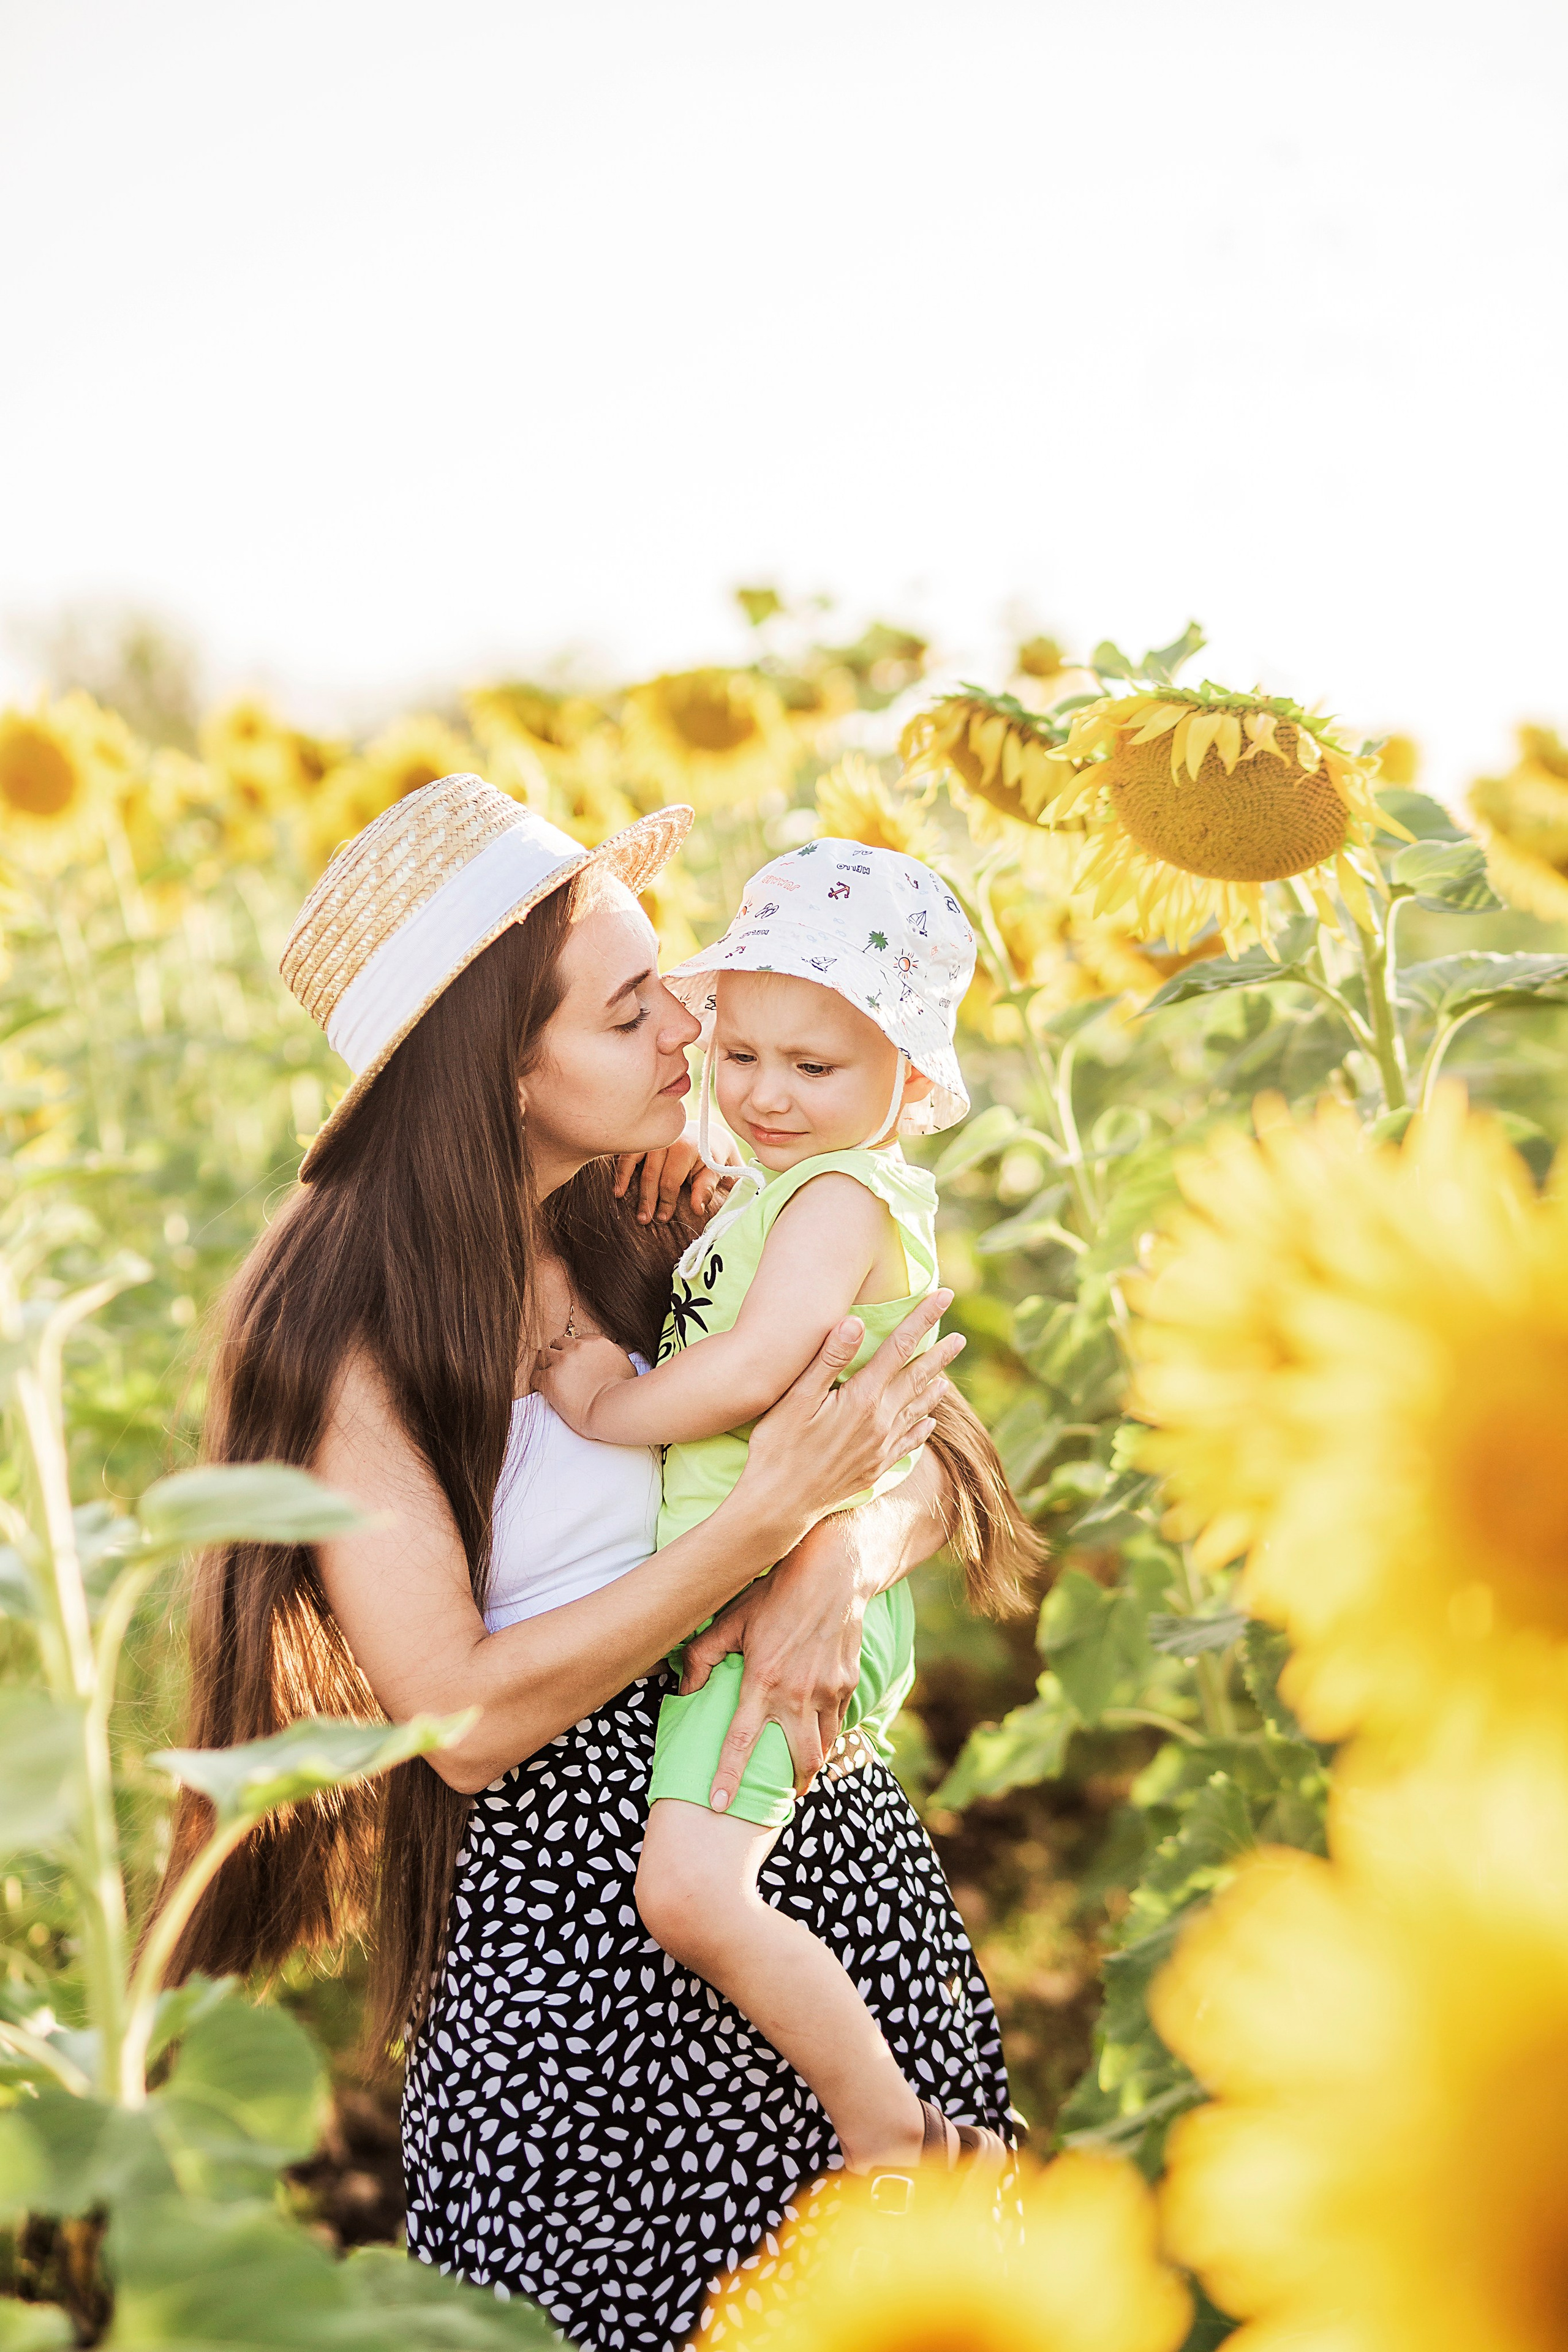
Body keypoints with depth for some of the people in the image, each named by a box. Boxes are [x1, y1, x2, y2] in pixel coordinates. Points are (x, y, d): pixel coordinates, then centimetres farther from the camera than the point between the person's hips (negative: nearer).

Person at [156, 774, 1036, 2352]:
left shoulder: (663, 1226, 0)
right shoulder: (348, 1328, -14)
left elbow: (941, 1468, 3)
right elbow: (467, 1720, -18)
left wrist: (839, 1556, -19)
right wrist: (771, 1511, -23)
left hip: (828, 1854, 5)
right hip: (581, 1942, -5)